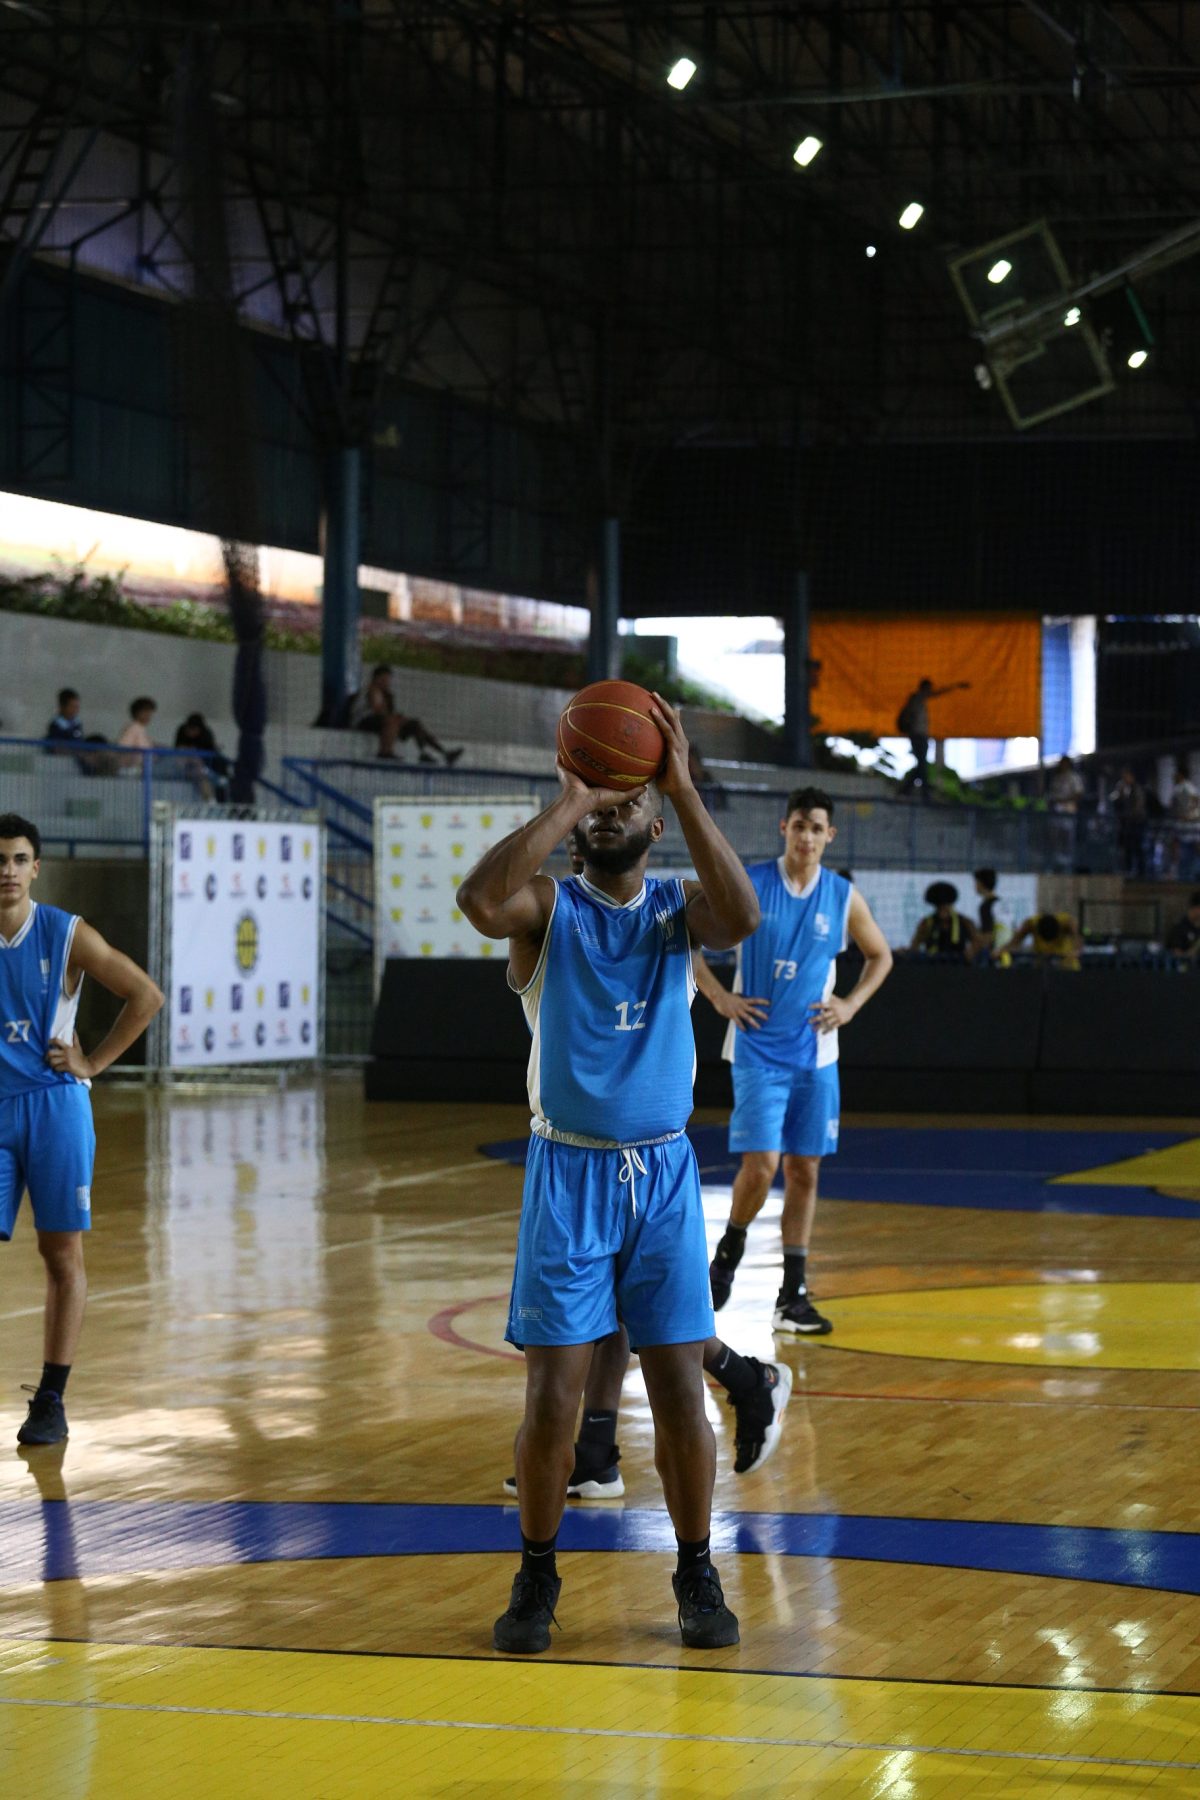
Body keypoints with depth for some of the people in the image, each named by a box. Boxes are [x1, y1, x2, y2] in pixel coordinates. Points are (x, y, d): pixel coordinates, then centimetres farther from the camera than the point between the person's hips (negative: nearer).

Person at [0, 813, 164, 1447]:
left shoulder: (67, 935, -5)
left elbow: (146, 996, 1)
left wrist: (93, 1063, -2)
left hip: (54, 1104, -1)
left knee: (63, 1257, 2)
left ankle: (51, 1400, 9)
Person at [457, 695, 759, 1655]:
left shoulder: (680, 909, 3)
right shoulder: (548, 909, -1)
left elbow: (743, 916, -21)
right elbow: (480, 900, -25)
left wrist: (684, 787, -24)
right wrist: (566, 802, -23)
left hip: (663, 1174, 1)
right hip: (568, 1174, -1)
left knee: (681, 1390, 1)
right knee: (553, 1395, -2)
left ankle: (697, 1574, 15)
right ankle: (537, 1576, 13)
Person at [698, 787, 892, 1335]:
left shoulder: (843, 897, 1)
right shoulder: (749, 884, -7)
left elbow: (880, 956, 16)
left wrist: (851, 1005, 2)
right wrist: (719, 997, -8)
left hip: (814, 1054, 3)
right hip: (757, 1050, -3)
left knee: (804, 1170, 4)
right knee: (761, 1163, -14)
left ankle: (792, 1296, 10)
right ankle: (730, 1249, 15)